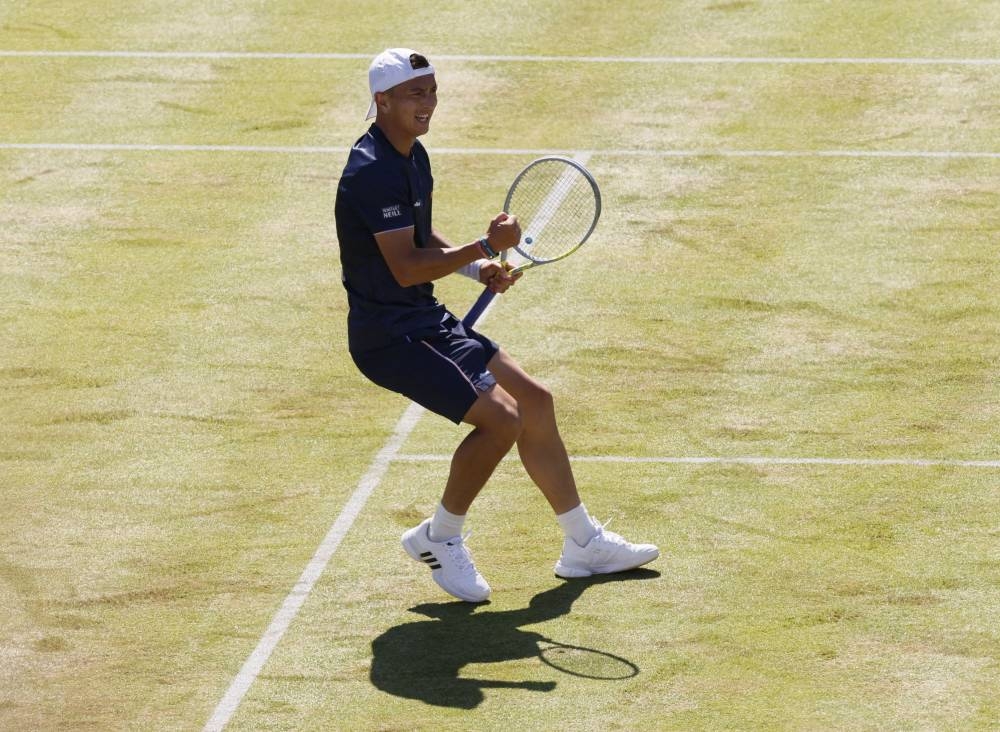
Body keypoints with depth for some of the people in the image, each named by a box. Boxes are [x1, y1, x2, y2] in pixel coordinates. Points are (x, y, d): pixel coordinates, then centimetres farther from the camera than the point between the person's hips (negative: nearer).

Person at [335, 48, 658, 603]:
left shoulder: (413, 157, 11)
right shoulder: (373, 171, -22)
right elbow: (405, 267, -27)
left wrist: (477, 268, 9)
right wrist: (485, 247, -26)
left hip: (426, 320, 10)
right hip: (386, 334, -10)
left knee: (535, 402, 12)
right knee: (500, 418, -19)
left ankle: (583, 545, 23)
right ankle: (439, 538, 2)